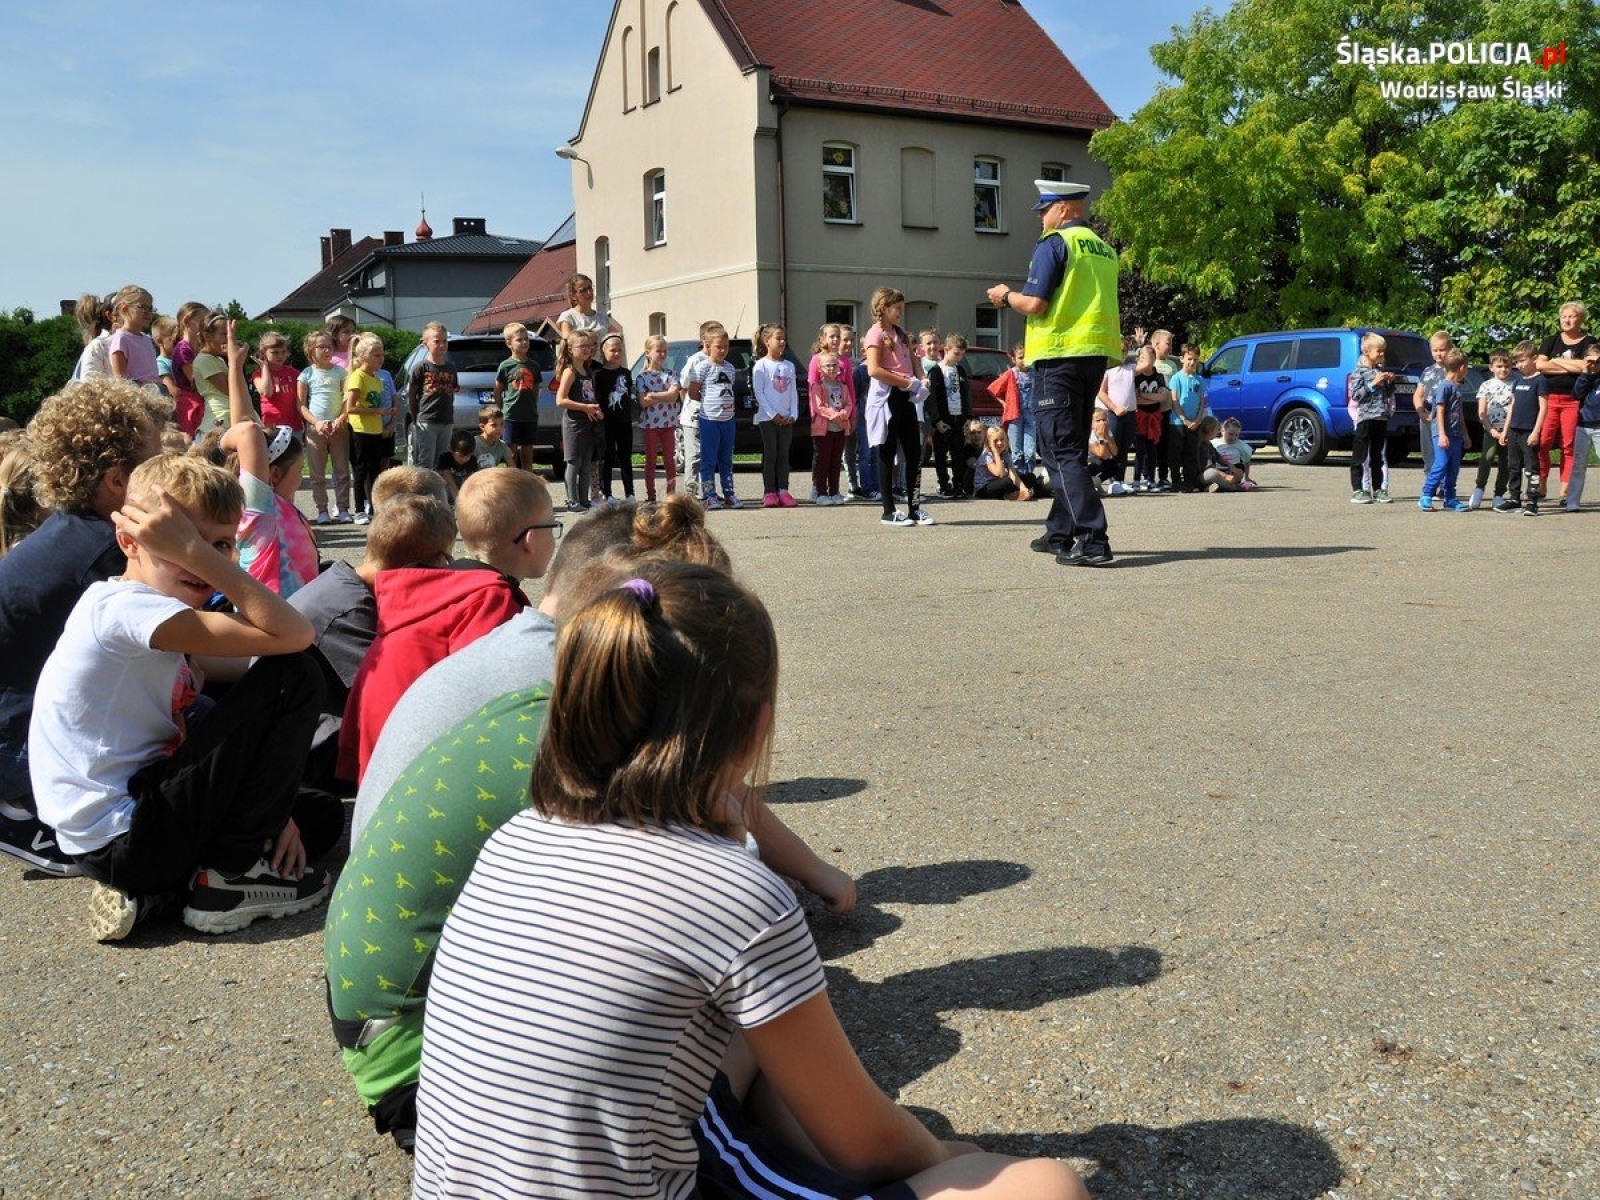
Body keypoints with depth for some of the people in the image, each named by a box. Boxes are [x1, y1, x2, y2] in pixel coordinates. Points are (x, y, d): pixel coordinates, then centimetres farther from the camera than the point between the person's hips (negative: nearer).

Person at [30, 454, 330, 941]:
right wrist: (193, 552, -25)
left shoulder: (150, 620, 9)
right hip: (127, 841, -10)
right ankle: (229, 878, -6)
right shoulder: (122, 607, -20)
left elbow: (200, 733, 11)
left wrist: (272, 804, 1)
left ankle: (142, 890, 9)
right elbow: (293, 636, -28)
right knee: (293, 676, -13)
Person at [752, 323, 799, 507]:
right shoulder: (761, 365, -4)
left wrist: (793, 414, -2)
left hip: (786, 419, 5)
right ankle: (769, 492, 0)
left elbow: (793, 392, 11)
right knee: (770, 455, -3)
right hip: (767, 417, -5)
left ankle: (783, 491, 7)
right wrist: (773, 414, -14)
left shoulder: (789, 366, 12)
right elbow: (758, 392, -9)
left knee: (783, 455, 5)